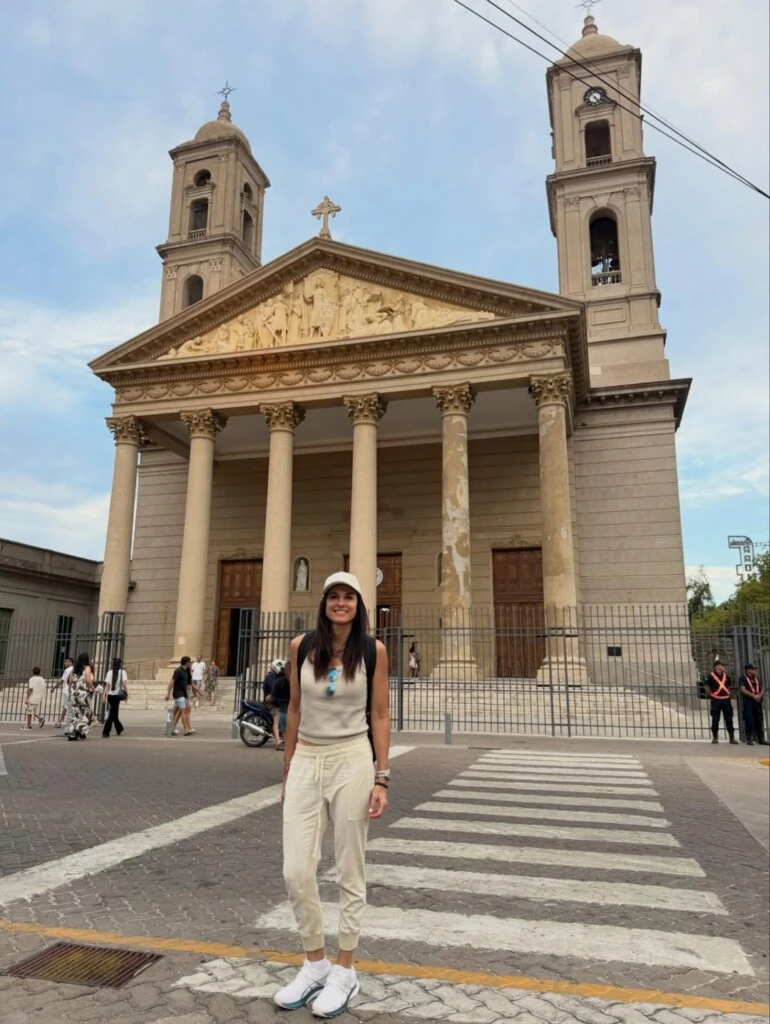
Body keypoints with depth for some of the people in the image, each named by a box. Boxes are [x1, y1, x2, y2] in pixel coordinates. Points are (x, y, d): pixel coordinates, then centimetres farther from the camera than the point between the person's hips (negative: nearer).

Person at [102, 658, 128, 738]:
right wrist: (127, 694, -1)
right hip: (117, 695, -4)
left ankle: (119, 729, 32)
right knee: (112, 714, -2)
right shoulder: (122, 672, -3)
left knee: (114, 713, 18)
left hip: (110, 695, 4)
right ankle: (105, 732, -10)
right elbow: (124, 684, -8)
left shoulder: (110, 672, 5)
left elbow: (107, 685, 0)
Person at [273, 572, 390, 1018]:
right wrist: (287, 771, 13)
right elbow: (295, 710, 9)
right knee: (297, 872, 4)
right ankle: (315, 963, 27)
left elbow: (380, 715, -1)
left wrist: (382, 778, -5)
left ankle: (345, 970, 27)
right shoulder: (302, 646, 1)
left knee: (350, 871, 8)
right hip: (306, 762, 3)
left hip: (352, 762, -3)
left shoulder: (373, 650, -5)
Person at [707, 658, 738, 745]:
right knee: (715, 719, 2)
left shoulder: (726, 676, 8)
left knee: (729, 719, 6)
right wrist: (712, 695, 1)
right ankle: (715, 737, 11)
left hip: (726, 699, 4)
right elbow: (707, 687, 1)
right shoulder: (711, 676, -7)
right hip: (716, 700, -4)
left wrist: (729, 693, 11)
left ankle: (732, 738, 12)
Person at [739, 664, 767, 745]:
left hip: (758, 701, 6)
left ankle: (761, 739, 13)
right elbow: (743, 690, -11)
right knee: (749, 720, -7)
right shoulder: (743, 678, 0)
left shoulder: (757, 678, 18)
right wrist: (753, 696, -20)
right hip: (748, 701, -5)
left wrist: (760, 695, -9)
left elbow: (762, 688, 12)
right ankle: (749, 739, -4)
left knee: (759, 720, 7)